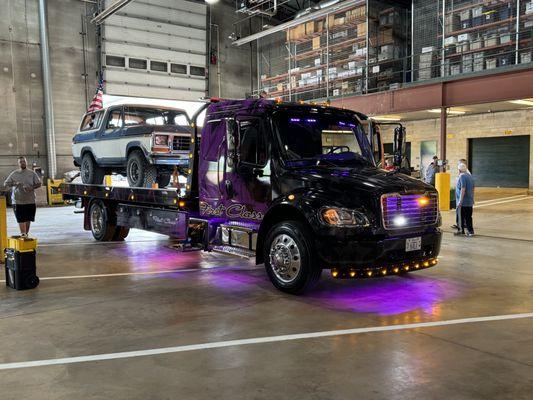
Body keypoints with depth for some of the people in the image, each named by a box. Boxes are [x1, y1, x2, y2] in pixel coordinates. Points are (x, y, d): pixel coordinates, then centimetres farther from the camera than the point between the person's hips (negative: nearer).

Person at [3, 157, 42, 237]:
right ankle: (22, 234, -5)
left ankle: (26, 234, 19)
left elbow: (38, 184, 4)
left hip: (30, 200, 1)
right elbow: (6, 184, 5)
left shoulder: (32, 173, 6)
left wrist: (31, 188, -14)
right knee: (21, 219, -6)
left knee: (28, 219, 7)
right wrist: (15, 183, -14)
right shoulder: (14, 174, 6)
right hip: (17, 200, -1)